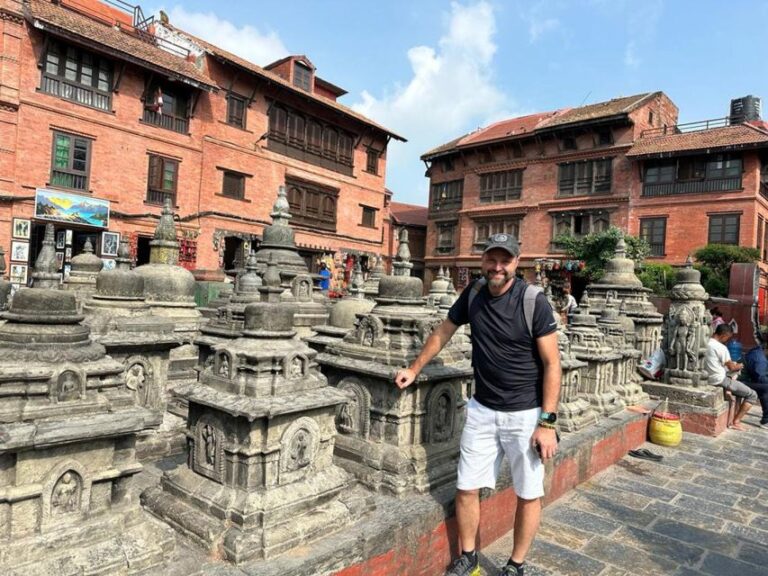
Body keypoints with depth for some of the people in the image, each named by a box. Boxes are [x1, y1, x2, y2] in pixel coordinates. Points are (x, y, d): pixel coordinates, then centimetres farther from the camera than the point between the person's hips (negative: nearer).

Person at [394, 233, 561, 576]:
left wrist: (548, 422, -15)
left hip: (525, 414, -3)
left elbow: (551, 363, -13)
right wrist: (414, 369, 15)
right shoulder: (473, 293, -2)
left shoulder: (534, 302, -15)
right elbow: (443, 332, 12)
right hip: (481, 410, 4)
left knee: (528, 494, 10)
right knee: (466, 489, 9)